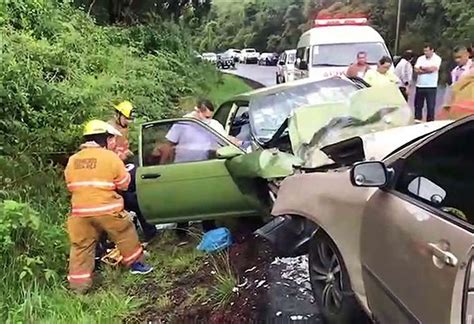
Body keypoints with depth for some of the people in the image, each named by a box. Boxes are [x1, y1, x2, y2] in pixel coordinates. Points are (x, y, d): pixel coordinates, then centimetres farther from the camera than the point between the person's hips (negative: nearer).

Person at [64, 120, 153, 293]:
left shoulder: (73, 160, 8)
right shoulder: (110, 157, -6)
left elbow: (70, 185, 16)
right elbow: (124, 184, 2)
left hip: (80, 211, 4)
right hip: (107, 209, -3)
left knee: (81, 247, 13)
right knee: (125, 235, 18)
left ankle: (78, 285, 15)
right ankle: (136, 264, 31)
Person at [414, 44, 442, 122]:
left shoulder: (437, 59, -1)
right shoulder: (420, 58, 10)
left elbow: (432, 68, -16)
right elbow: (416, 70, -2)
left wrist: (422, 68, -3)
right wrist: (427, 70, -11)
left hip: (431, 87, -4)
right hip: (420, 86, 4)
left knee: (431, 106, 0)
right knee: (418, 105, 8)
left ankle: (430, 121, 6)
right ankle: (417, 120, 16)